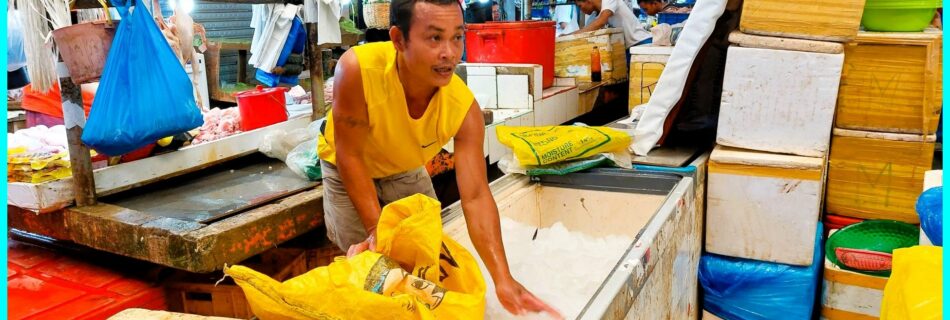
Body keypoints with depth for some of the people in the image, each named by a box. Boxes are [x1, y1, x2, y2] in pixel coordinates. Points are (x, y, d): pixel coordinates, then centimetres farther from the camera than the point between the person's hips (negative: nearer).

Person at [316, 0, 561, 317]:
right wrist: (376, 228, -31)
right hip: (347, 166, -2)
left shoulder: (464, 108, -34)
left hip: (404, 170, 3)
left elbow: (476, 197, -34)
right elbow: (350, 156, -30)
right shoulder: (357, 69, -43)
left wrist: (503, 279, -43)